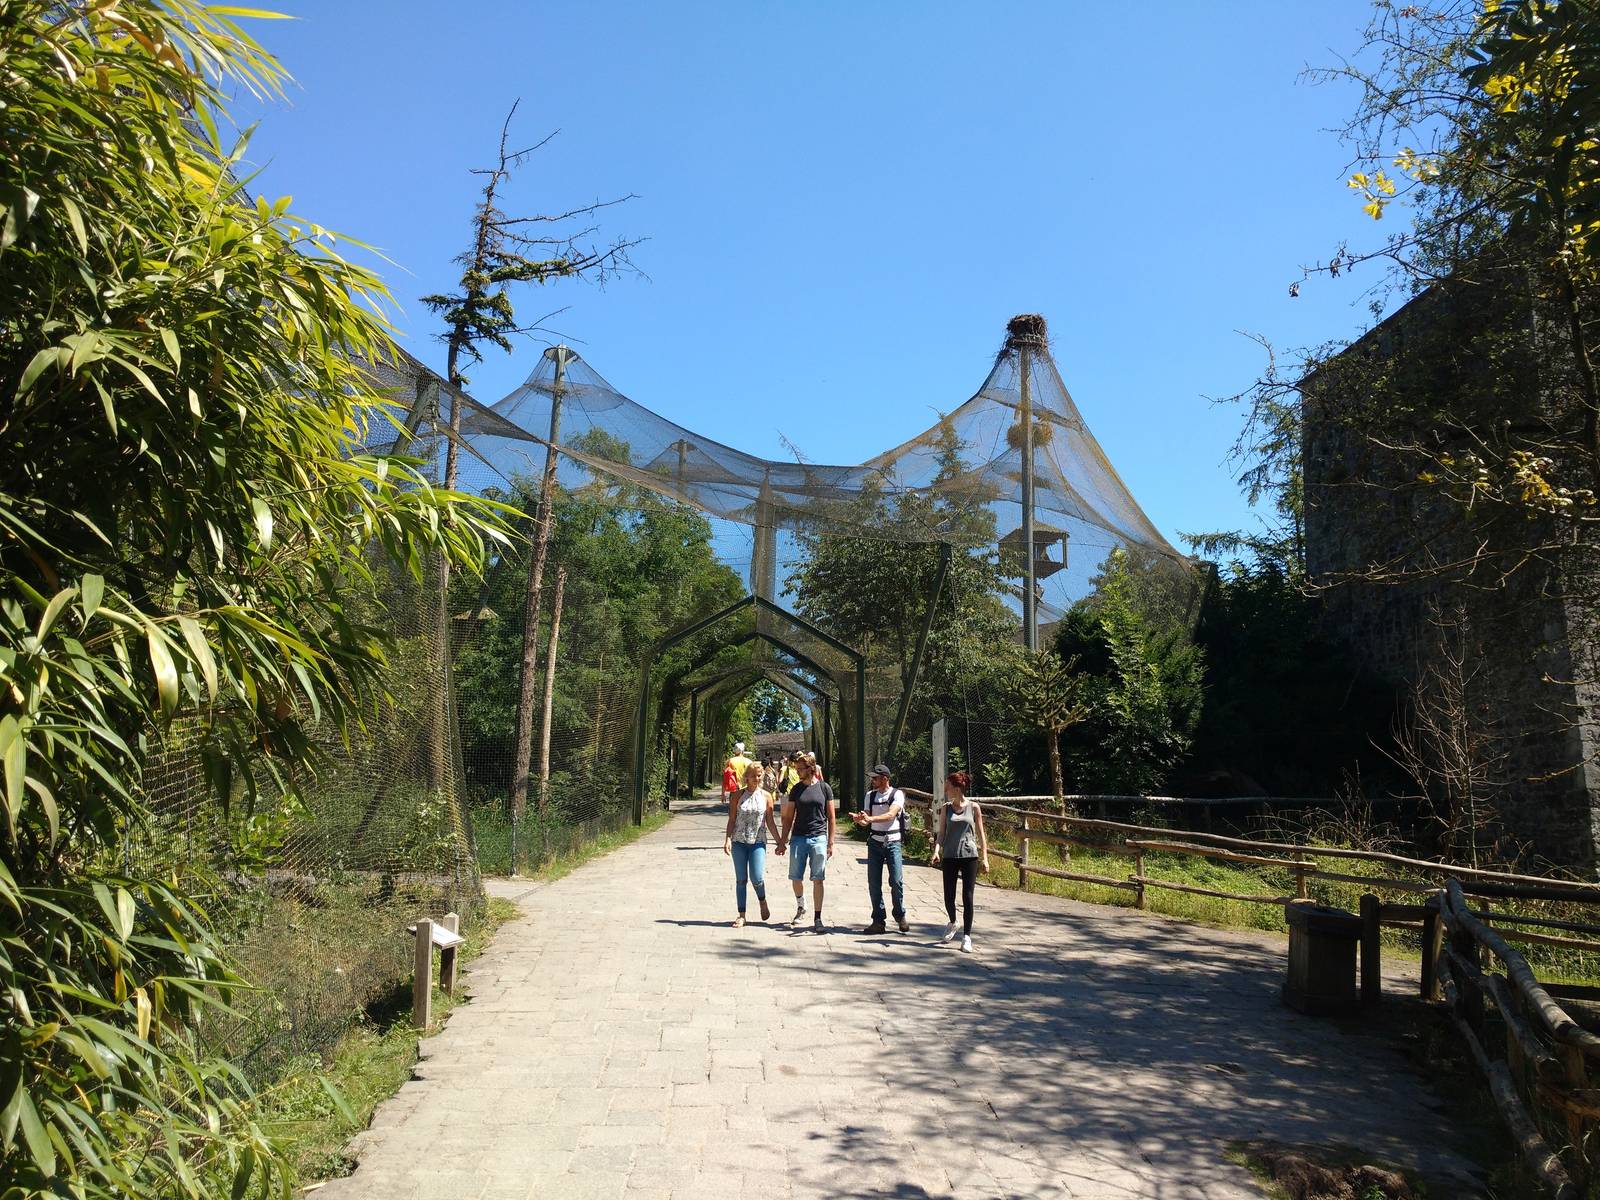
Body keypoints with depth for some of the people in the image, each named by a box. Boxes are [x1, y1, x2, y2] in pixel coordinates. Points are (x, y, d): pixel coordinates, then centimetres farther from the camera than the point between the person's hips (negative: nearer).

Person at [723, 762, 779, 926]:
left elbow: (770, 822, 7)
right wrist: (728, 839, -8)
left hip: (758, 842, -1)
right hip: (739, 841, 1)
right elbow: (732, 819, 3)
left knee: (757, 877, -11)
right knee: (740, 879, 4)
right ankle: (741, 915, 13)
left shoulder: (766, 796, 3)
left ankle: (762, 901, 20)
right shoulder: (738, 795, 3)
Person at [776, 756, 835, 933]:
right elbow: (788, 818, 11)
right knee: (795, 878, 6)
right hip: (798, 837, 2)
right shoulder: (796, 790, 6)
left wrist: (830, 843, -1)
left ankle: (817, 918, 3)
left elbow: (831, 818, 4)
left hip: (819, 838, -2)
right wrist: (783, 842, 7)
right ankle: (800, 908, 31)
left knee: (818, 879, -3)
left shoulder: (824, 788, 1)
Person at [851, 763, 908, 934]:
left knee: (897, 881, -7)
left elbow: (891, 815, -20)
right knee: (874, 883, 1)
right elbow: (866, 818, 7)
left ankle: (900, 916, 14)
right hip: (875, 842, 4)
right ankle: (878, 920, 8)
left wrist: (870, 819, -32)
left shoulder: (897, 794, -5)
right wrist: (859, 818, -17)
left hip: (893, 842, -4)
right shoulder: (870, 795, 11)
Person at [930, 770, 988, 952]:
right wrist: (936, 851, -12)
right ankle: (952, 924, 34)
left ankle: (966, 936, 7)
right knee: (949, 897, 5)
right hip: (950, 857, 2)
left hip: (970, 856, -2)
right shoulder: (946, 808, 5)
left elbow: (981, 834, 5)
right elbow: (941, 833, 4)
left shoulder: (973, 808, 1)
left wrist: (985, 858, 1)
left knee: (967, 898, -3)